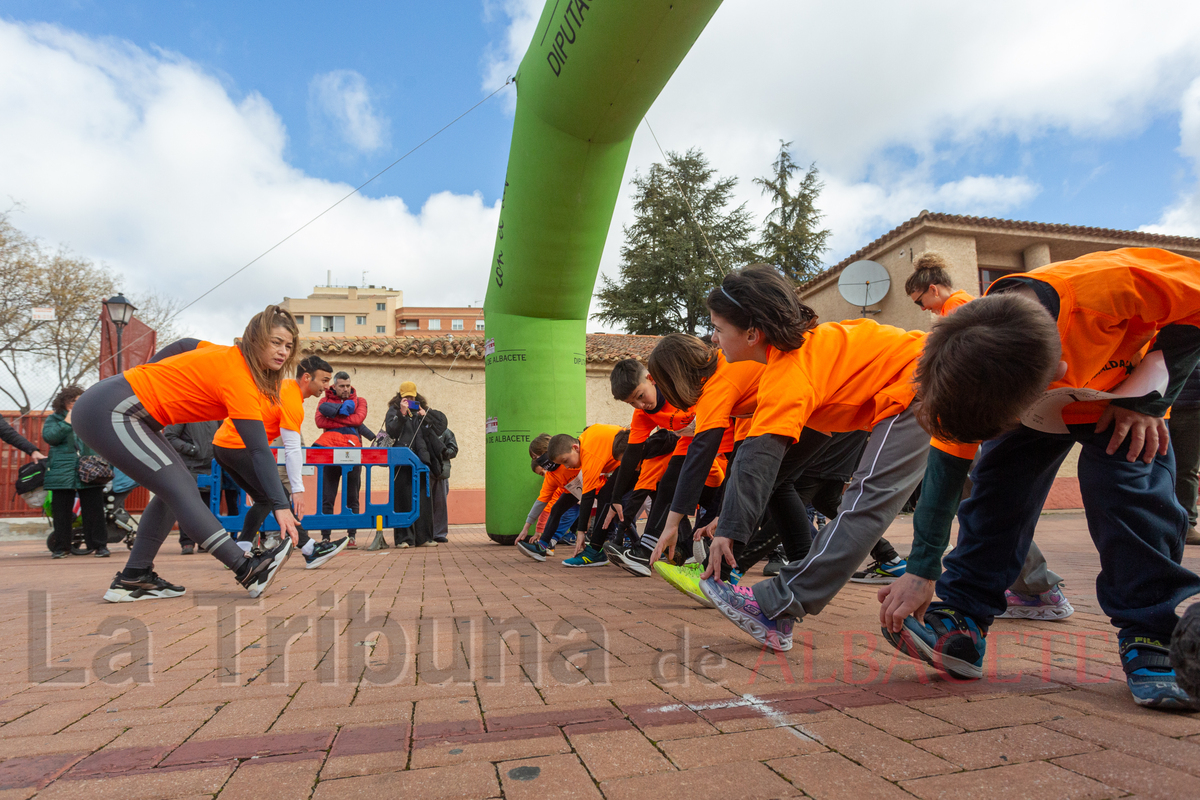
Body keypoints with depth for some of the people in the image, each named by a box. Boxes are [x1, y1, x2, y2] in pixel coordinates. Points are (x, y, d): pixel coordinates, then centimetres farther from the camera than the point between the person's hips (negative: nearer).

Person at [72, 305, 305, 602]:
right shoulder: (238, 378, -22)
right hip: (110, 412, -10)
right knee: (179, 489, -15)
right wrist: (281, 506, -26)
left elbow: (181, 346, 16)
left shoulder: (227, 355, 3)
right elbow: (259, 450, -26)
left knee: (176, 488, 6)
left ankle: (132, 579, 9)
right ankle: (248, 571, -18)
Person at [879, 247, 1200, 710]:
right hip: (1039, 410, 1)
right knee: (995, 486, -16)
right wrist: (920, 572, -22)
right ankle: (962, 623, -9)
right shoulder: (971, 364, -33)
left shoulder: (1113, 283, -44)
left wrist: (1145, 396, -30)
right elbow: (947, 460, -24)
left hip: (1124, 391, -1)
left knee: (1128, 486, -22)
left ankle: (1152, 638, -8)